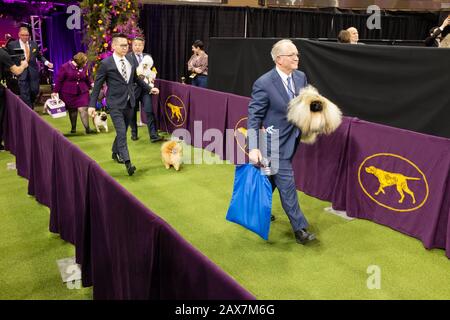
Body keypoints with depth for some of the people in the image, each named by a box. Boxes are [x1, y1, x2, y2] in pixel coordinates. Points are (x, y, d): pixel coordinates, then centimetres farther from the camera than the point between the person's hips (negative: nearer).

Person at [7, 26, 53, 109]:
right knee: (24, 94, -4)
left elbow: (39, 56, 15)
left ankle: (31, 104, 38)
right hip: (21, 72, -3)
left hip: (33, 72, 3)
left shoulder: (34, 44, 8)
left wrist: (46, 62, 0)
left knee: (35, 91, 10)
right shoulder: (12, 44, -2)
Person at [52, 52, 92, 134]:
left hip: (82, 92, 2)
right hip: (69, 93, -2)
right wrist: (55, 91, -5)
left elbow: (87, 79, 17)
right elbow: (59, 80, -6)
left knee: (83, 109, -9)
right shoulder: (65, 67, -10)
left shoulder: (84, 67, 1)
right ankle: (73, 128, 22)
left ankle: (87, 128, -7)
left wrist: (90, 86, 23)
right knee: (72, 110, 9)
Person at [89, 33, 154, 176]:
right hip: (115, 104, -6)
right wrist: (92, 105, -6)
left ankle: (115, 152, 39)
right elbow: (97, 85, -4)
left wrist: (149, 89, 27)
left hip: (129, 102, 6)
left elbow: (136, 78, 23)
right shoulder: (106, 64, -9)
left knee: (123, 131, 17)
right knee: (121, 133, -12)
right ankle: (127, 162, -13)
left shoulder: (130, 61, 7)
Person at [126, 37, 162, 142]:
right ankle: (134, 133, 28)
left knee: (149, 111, -7)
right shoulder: (128, 57, -6)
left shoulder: (148, 57, 9)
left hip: (146, 88, 2)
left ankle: (153, 135, -6)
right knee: (132, 112, 11)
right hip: (133, 88, -2)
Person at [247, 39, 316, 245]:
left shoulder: (301, 77, 1)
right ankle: (299, 228, 7)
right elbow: (254, 117, -18)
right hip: (274, 142, -7)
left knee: (272, 179, 20)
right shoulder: (264, 83, -19)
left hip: (291, 140, 7)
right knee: (287, 184, -3)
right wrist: (254, 147, -25)